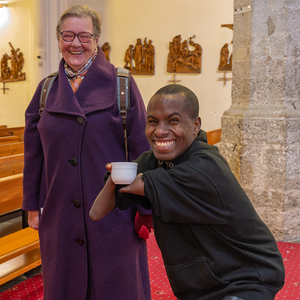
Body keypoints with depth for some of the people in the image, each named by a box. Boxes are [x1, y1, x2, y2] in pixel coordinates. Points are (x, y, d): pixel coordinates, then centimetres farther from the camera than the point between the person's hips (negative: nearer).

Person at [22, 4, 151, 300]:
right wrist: (32, 205, 8)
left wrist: (145, 208, -7)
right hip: (59, 214, 3)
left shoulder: (120, 84, -5)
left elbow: (141, 148, -7)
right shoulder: (47, 89, 5)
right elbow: (33, 152, 9)